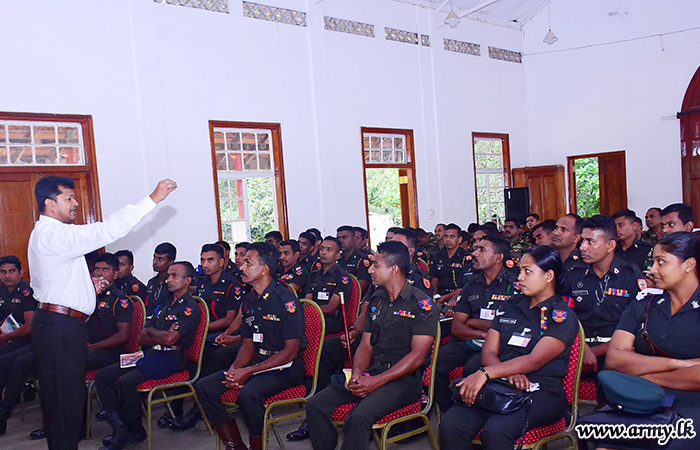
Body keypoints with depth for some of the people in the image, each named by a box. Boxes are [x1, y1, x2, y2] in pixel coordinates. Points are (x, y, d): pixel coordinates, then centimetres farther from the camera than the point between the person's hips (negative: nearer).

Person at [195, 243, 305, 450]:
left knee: (248, 394, -34)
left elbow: (290, 352, -16)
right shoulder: (249, 301, 11)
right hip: (258, 363, 8)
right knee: (204, 386, -6)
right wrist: (234, 370, -5)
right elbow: (248, 345, 16)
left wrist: (248, 372, -17)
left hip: (286, 367, -8)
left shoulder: (286, 300, -14)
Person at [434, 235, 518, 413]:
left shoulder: (514, 284, -1)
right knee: (435, 362, -21)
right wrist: (482, 333, -9)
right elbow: (456, 327, 10)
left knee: (472, 369, -35)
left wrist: (473, 322, 2)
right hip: (468, 343, 5)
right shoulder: (471, 284, 16)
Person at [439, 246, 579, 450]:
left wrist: (485, 373, -27)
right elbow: (489, 352, 9)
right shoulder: (510, 306, 17)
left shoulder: (564, 317, 0)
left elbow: (535, 360, -16)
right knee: (450, 425, -23)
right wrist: (510, 374, -14)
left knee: (495, 431, -34)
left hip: (542, 392, -4)